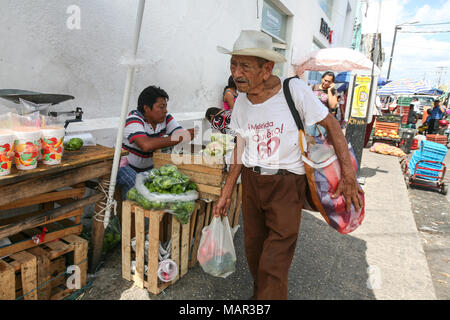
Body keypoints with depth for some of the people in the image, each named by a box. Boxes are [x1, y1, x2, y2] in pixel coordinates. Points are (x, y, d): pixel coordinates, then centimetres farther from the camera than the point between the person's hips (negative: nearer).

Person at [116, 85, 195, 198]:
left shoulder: (166, 118, -3)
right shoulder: (134, 119, -22)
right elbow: (146, 145, -40)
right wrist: (179, 138, -39)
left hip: (149, 167, 6)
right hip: (126, 166, -5)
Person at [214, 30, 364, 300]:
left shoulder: (295, 90, -13)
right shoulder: (241, 102, 2)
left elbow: (332, 125, -6)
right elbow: (240, 149, 10)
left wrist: (349, 177, -11)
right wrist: (226, 193, 11)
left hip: (288, 185, -5)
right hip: (251, 182, 5)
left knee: (273, 265, -5)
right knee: (254, 253, 17)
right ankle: (260, 295, 41)